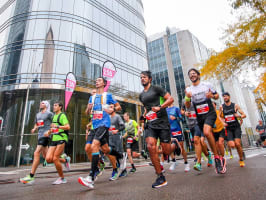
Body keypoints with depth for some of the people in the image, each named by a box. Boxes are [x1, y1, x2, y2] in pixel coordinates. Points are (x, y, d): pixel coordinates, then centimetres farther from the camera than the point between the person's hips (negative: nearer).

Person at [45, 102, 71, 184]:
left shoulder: (62, 115, -4)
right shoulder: (54, 116, 22)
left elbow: (68, 127, -16)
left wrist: (57, 126, -25)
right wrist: (49, 132, 14)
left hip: (61, 139, -8)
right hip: (54, 139, 8)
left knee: (55, 159, -10)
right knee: (48, 159, -5)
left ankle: (62, 178, 8)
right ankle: (65, 160, 19)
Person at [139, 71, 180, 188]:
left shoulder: (156, 89, 1)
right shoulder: (141, 95, 19)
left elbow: (170, 99, -3)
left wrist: (160, 107, -17)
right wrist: (145, 113, 15)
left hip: (162, 122, -4)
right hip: (150, 123, 5)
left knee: (166, 151, -4)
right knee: (151, 146, -17)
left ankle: (175, 145, 36)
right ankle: (160, 177, -3)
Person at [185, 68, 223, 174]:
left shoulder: (207, 85, 2)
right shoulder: (188, 89, 6)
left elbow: (217, 96, 11)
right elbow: (187, 105, 3)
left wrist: (212, 96, -13)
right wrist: (187, 97, -17)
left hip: (210, 113, -3)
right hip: (199, 116, 4)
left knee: (206, 132, -28)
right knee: (209, 134, 9)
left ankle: (216, 157, -13)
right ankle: (217, 157, 28)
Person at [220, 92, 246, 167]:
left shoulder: (235, 105, 1)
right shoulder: (221, 107, 4)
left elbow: (244, 115, 4)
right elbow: (221, 117, 16)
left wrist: (239, 116, -18)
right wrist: (223, 123, -2)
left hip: (236, 127, -1)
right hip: (228, 128, 1)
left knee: (237, 144, -14)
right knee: (232, 145, -11)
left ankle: (241, 159, 11)